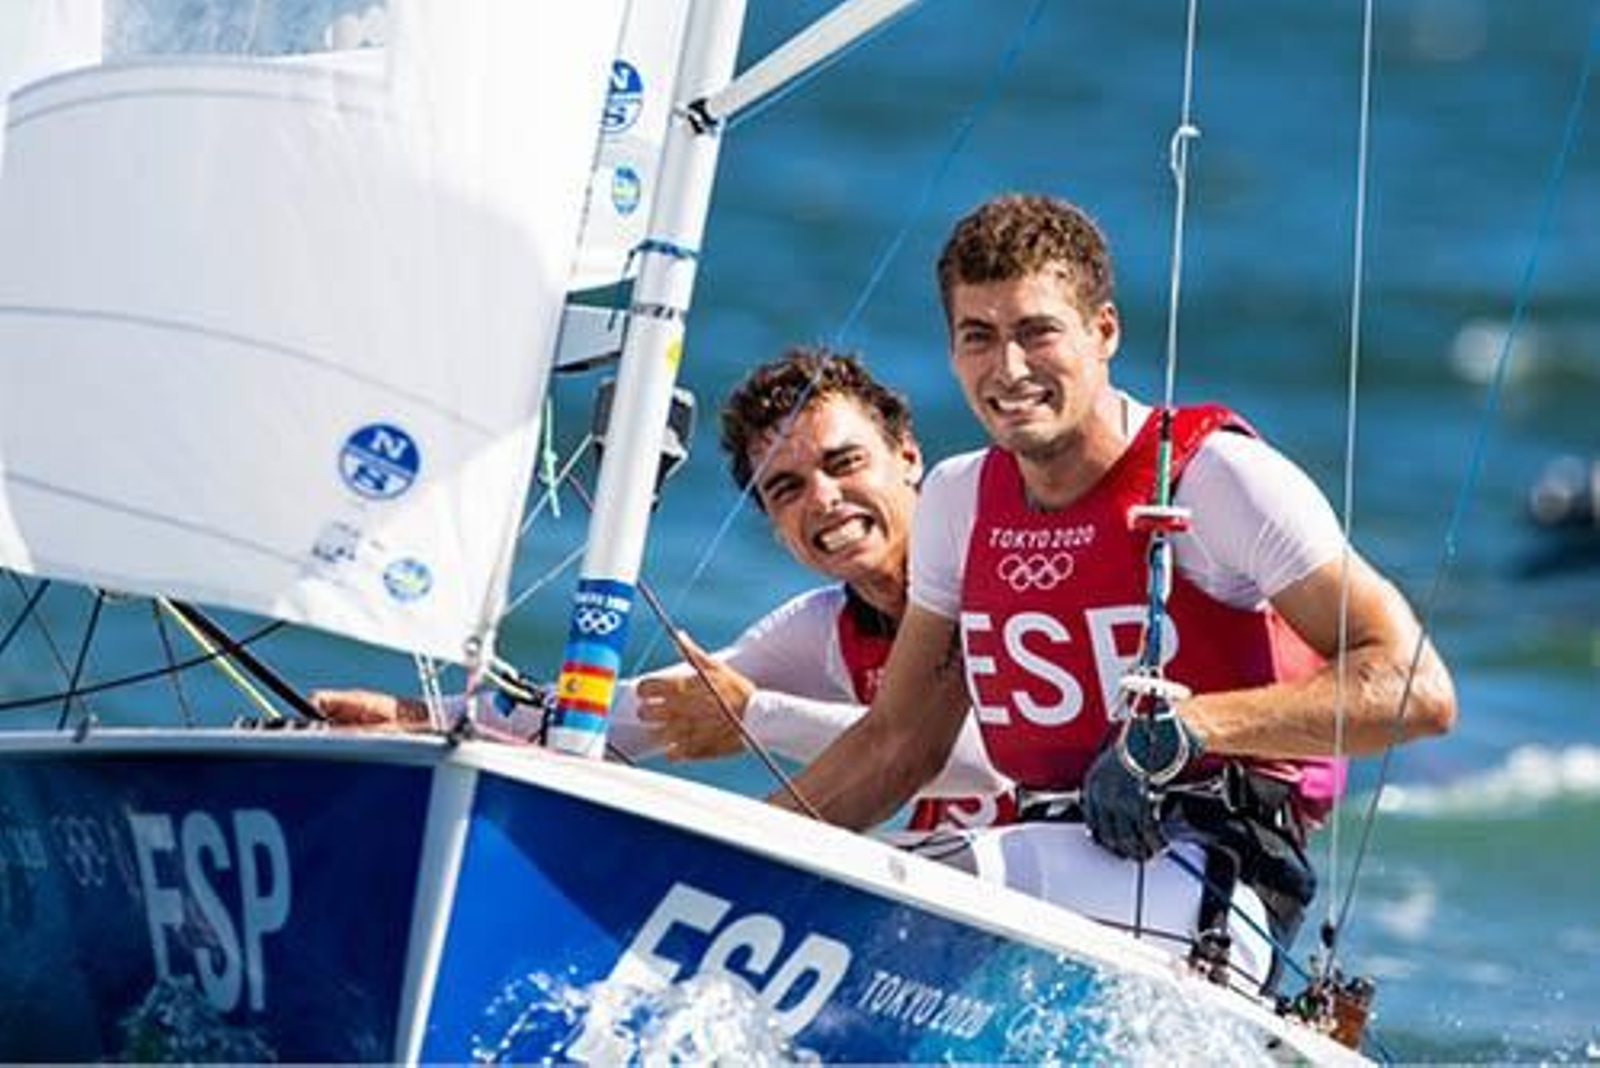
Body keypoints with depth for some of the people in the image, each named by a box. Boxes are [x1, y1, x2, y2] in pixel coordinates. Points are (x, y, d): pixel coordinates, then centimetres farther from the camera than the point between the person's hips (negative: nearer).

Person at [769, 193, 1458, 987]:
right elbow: (897, 742, 21)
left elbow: (1417, 690, -15)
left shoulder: (1214, 476, -8)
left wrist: (1184, 723, -24)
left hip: (1220, 886, -7)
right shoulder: (959, 503, 11)